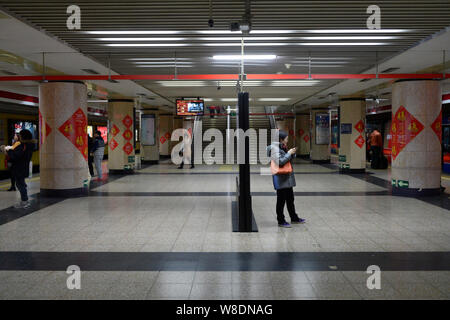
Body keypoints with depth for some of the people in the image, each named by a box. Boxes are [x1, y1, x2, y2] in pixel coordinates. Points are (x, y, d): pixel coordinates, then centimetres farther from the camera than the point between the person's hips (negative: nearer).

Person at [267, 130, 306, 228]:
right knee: (281, 200, -1)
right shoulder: (274, 148, -14)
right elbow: (280, 162, -22)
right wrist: (289, 153, -15)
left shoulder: (283, 147, 14)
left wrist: (292, 153, 4)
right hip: (280, 179, -9)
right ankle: (281, 221, 8)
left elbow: (289, 160, 23)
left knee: (290, 199, 17)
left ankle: (294, 218, 29)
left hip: (287, 178, 9)